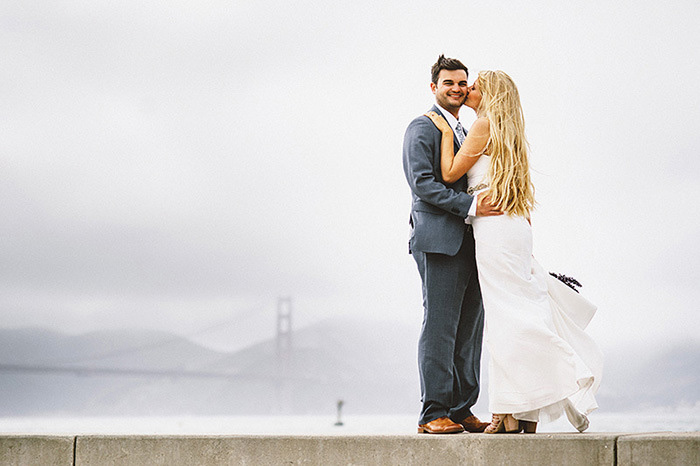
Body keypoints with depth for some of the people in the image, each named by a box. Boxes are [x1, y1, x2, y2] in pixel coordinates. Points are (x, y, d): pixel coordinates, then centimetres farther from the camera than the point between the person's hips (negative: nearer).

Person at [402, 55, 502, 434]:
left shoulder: (464, 133, 26)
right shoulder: (422, 128, -1)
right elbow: (423, 183, -13)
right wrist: (469, 205, -22)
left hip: (469, 243, 8)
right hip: (439, 240, -8)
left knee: (469, 331, 7)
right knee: (439, 327, -9)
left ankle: (461, 410, 12)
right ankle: (433, 414, -6)